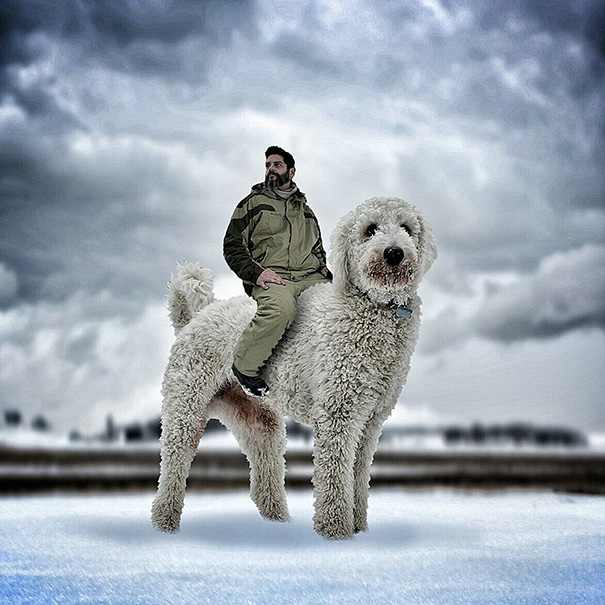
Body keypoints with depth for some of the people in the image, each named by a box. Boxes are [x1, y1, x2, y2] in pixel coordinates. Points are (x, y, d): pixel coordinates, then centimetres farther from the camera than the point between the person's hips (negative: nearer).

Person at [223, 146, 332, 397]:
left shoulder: (305, 209, 31)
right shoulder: (253, 203, 18)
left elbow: (318, 249, 39)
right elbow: (232, 246, 9)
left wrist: (324, 268, 14)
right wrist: (256, 272, -9)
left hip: (310, 277, 5)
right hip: (270, 277, -5)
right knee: (281, 308, -41)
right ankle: (244, 365, -22)